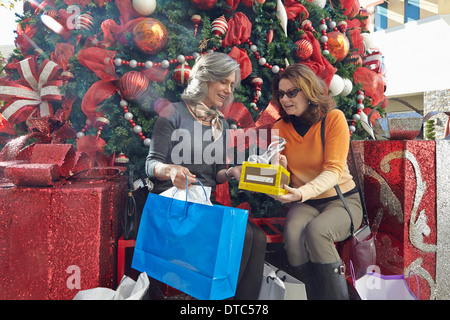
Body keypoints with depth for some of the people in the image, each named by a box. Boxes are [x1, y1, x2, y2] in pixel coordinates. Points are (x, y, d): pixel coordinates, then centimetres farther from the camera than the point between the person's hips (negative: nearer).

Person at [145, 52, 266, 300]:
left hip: (207, 203, 6)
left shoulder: (221, 124, 18)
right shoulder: (174, 113, 0)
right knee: (242, 234, -26)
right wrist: (171, 170, -27)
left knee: (258, 237, -22)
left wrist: (230, 172, -3)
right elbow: (151, 164, -5)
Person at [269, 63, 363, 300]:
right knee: (292, 234, -29)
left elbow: (333, 170, -16)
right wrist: (279, 168, -19)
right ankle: (314, 293, -9)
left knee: (316, 230, -32)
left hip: (341, 199, -2)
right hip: (304, 203, 3)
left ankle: (336, 294, -12)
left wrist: (303, 192, -34)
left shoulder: (333, 118, -7)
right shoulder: (280, 127, 4)